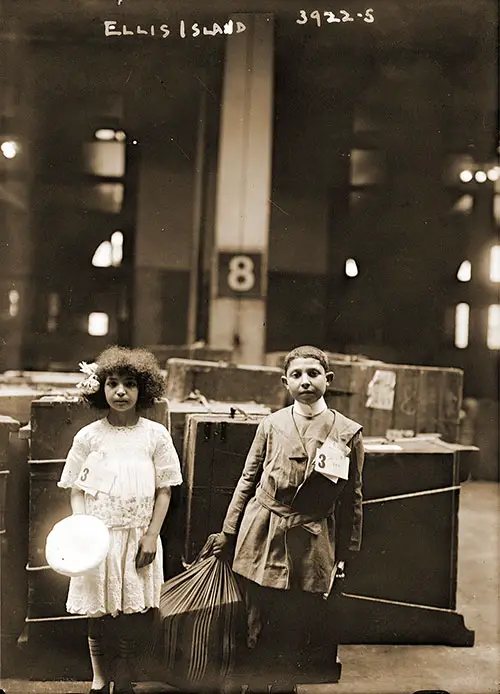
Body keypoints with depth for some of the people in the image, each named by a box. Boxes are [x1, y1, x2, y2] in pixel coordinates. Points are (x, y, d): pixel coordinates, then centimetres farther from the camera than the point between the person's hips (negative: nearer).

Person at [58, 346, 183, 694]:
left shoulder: (155, 435, -1)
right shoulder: (89, 436, -1)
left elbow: (164, 490, 2)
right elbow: (77, 490, 3)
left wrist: (151, 535, -6)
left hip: (137, 537, 0)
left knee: (131, 614, 6)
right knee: (98, 615, 8)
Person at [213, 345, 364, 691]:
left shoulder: (349, 432, -2)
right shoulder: (271, 424, 2)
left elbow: (352, 498, 4)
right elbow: (248, 480, 8)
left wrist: (346, 554, 5)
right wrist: (227, 533, 9)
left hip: (311, 545, -1)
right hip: (262, 538, 1)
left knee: (298, 629, 4)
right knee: (259, 627, 9)